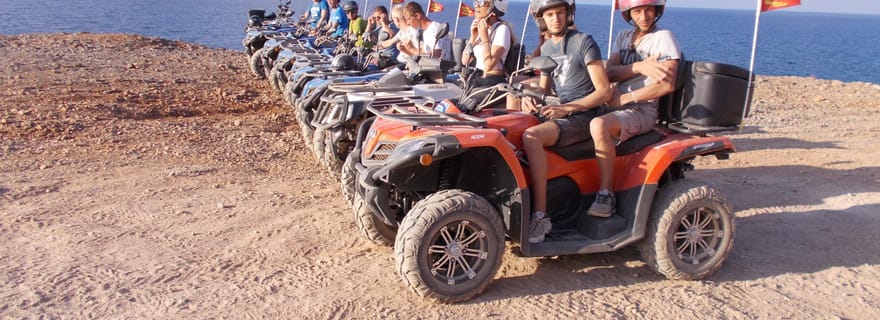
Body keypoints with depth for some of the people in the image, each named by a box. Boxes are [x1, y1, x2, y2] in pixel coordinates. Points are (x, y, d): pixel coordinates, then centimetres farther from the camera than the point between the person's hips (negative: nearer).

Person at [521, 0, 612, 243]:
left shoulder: (584, 42, -7)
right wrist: (530, 98, -3)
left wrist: (566, 108, -20)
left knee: (531, 137, -32)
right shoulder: (547, 48, 15)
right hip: (557, 112, 8)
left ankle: (540, 217, -29)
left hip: (582, 116, -8)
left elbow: (604, 92, -11)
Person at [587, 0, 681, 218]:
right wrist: (639, 67, -17)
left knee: (599, 125, -35)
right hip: (618, 105, 7)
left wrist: (624, 98, -15)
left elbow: (667, 85, -14)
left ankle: (606, 195, -27)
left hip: (642, 110, -7)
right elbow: (609, 73, 1)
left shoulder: (664, 38, -2)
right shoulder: (623, 37, 17)